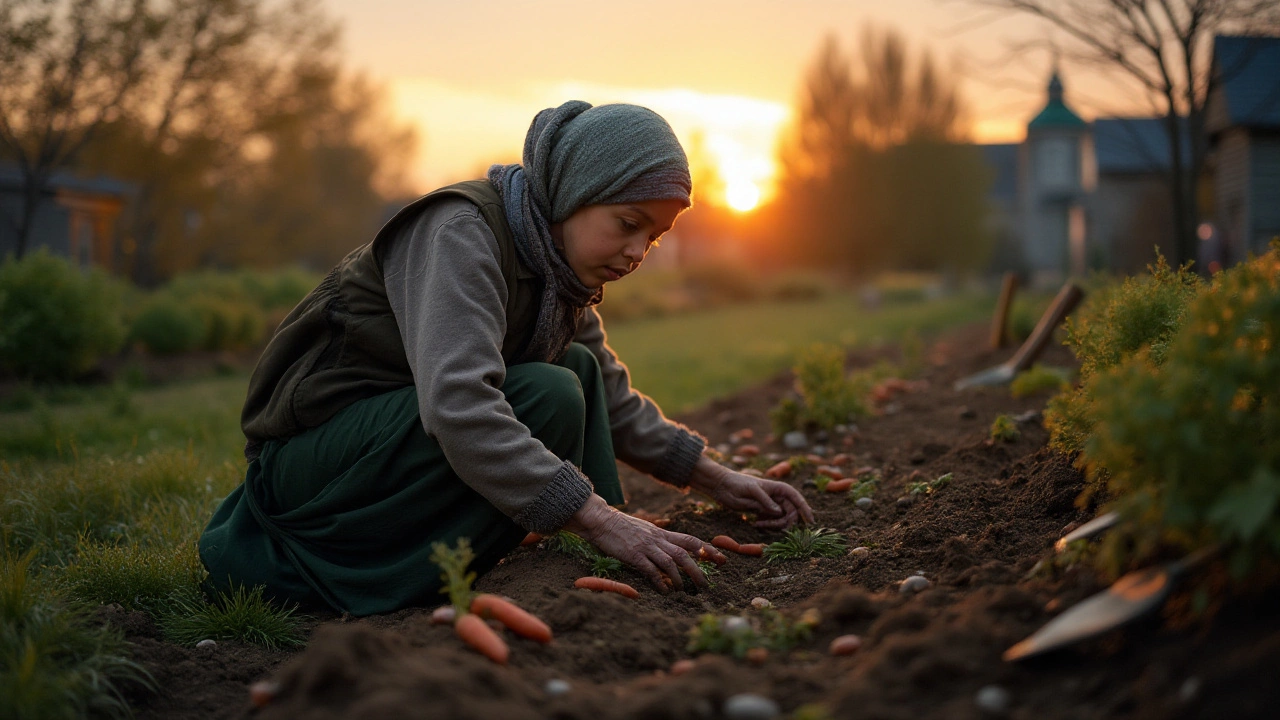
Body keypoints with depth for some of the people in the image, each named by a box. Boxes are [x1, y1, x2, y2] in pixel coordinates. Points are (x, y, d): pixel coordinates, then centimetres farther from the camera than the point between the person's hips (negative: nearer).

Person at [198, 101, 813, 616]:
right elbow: (457, 408, -36)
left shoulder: (559, 266, 6)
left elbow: (614, 402, 17)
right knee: (547, 396, -26)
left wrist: (718, 481, 9)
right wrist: (600, 519, -37)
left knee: (578, 368, 0)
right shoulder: (460, 231, -21)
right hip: (307, 456, -8)